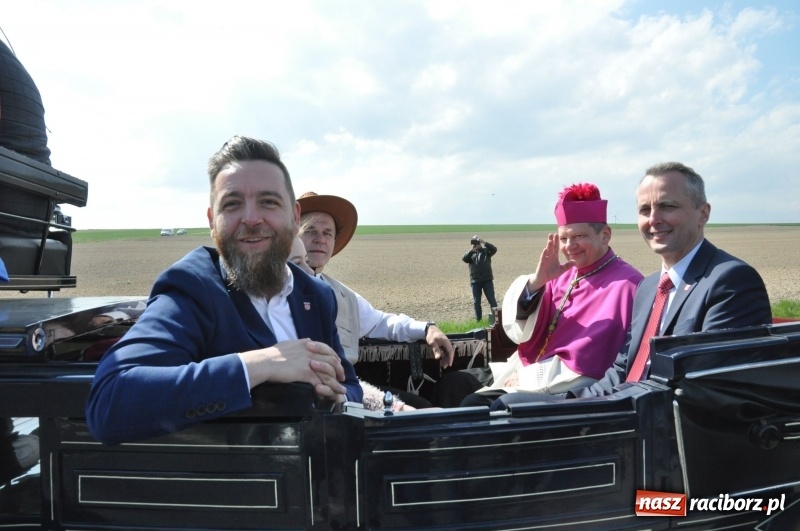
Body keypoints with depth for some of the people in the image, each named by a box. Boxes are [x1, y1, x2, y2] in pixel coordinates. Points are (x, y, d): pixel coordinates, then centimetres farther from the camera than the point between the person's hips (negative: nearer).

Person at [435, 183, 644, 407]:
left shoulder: (624, 283, -13)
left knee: (474, 406, -20)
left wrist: (527, 376, -13)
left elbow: (586, 365, -19)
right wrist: (536, 281, -15)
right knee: (452, 383, 4)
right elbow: (519, 332, -1)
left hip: (561, 388, -7)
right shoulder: (565, 274, 7)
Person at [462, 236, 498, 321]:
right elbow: (464, 258, -11)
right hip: (475, 281, 1)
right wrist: (471, 250, -26)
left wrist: (484, 243, -25)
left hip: (487, 280, -1)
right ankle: (478, 320, 14)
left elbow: (494, 249, -13)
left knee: (492, 299, 1)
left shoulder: (486, 251, 6)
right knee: (476, 301, 6)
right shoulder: (471, 254, 8)